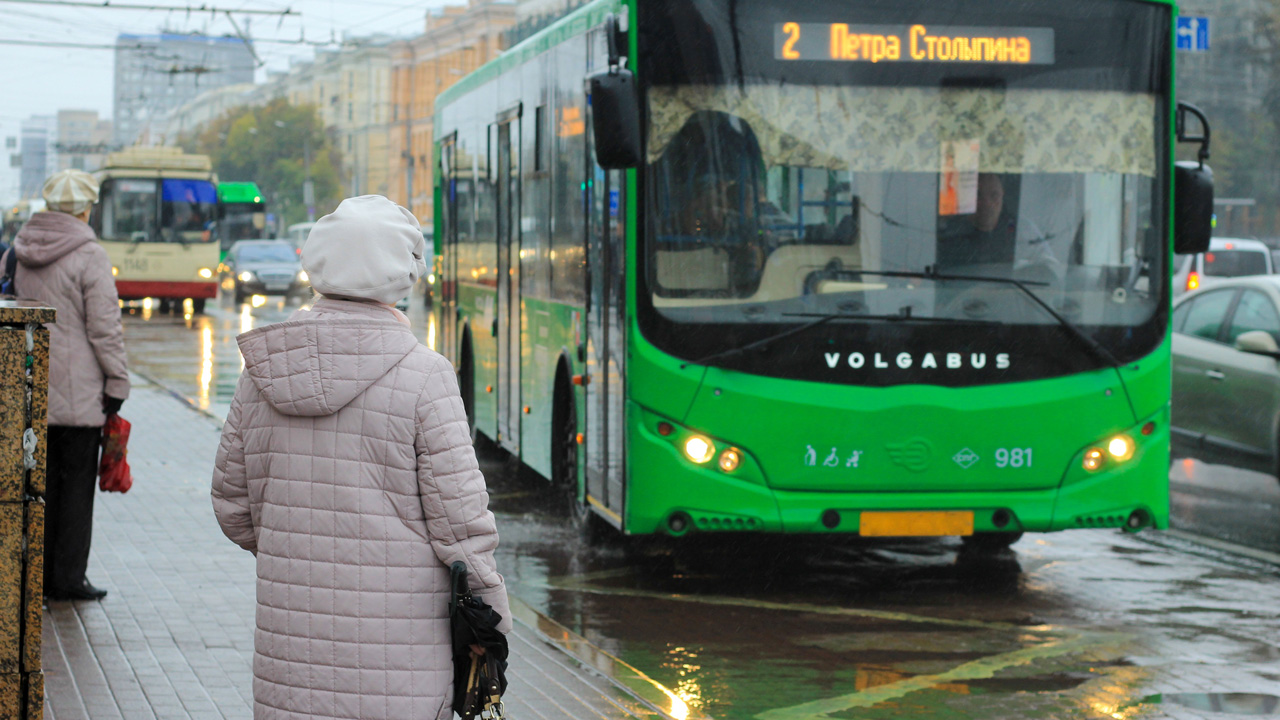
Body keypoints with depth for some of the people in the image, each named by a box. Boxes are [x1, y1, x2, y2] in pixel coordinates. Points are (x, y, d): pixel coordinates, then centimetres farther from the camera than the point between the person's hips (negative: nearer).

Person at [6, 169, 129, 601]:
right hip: (77, 392, -6)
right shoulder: (89, 256, -12)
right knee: (77, 481, 2)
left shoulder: (17, 252, 8)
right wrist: (117, 382, -6)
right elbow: (104, 327, -13)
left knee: (40, 480, 12)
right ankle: (68, 578, 2)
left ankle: (36, 574, 13)